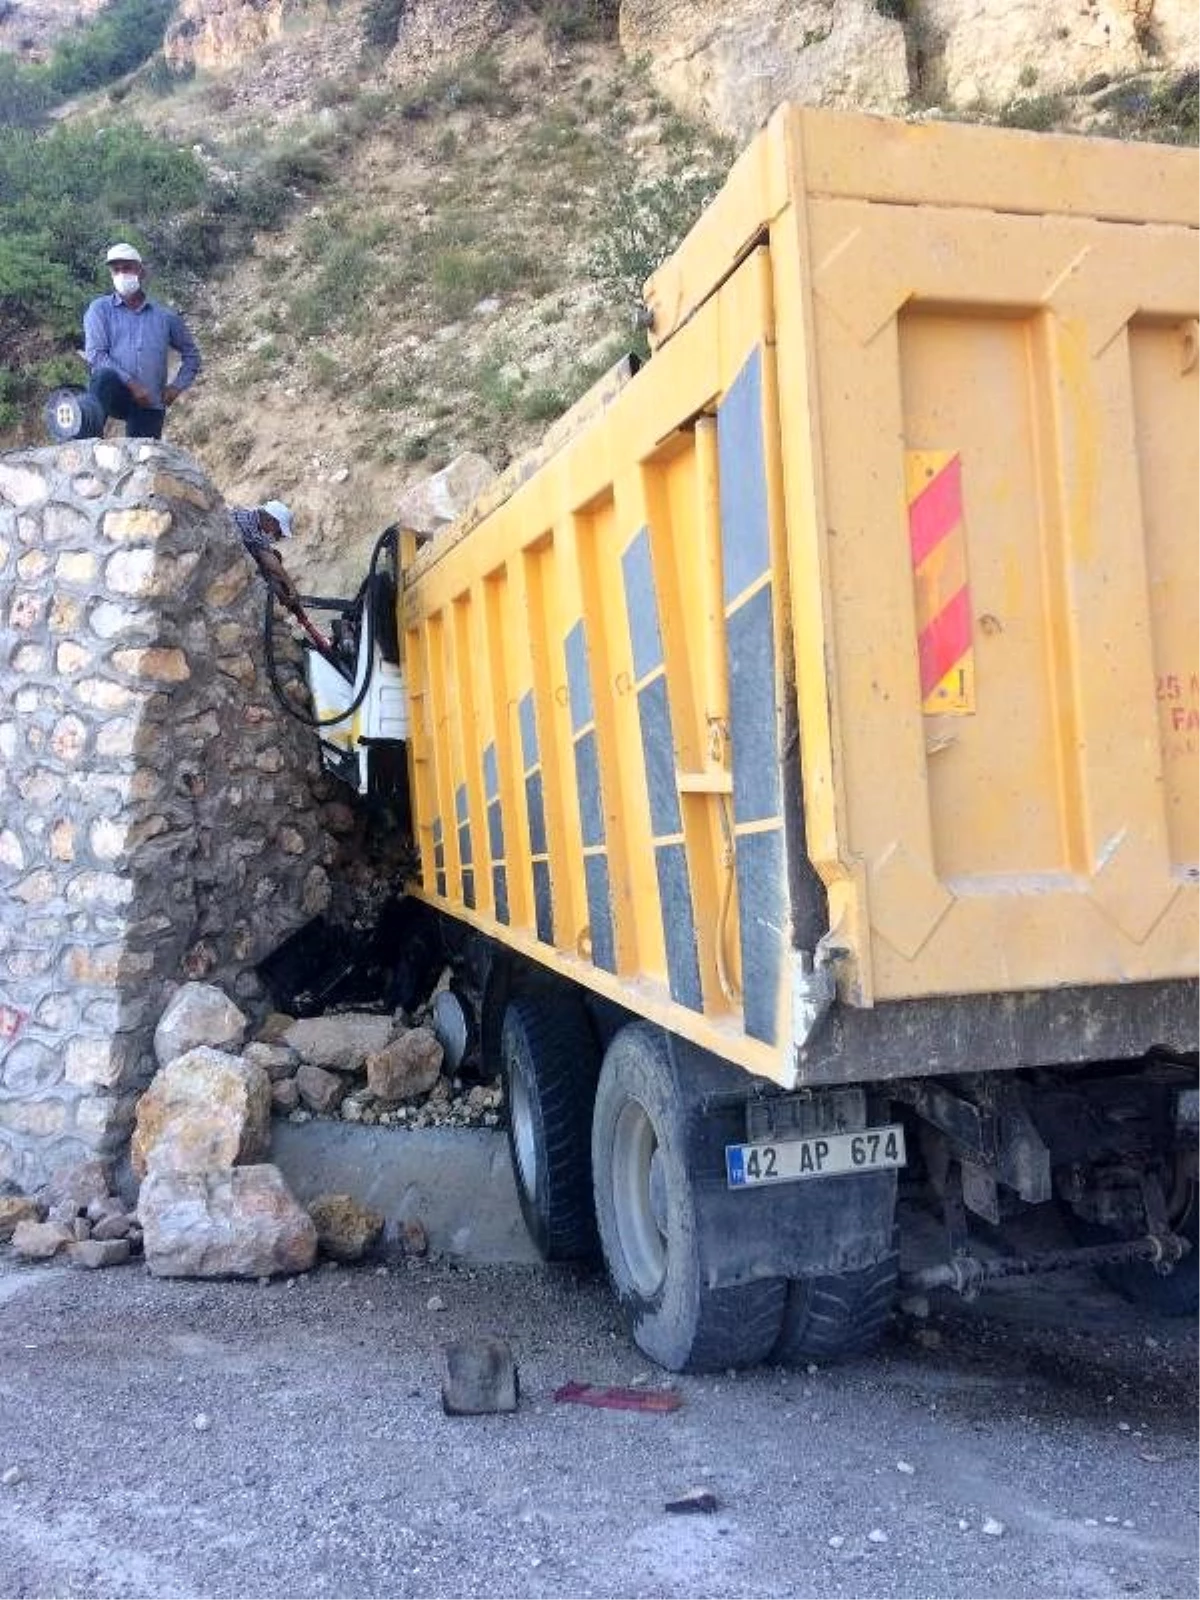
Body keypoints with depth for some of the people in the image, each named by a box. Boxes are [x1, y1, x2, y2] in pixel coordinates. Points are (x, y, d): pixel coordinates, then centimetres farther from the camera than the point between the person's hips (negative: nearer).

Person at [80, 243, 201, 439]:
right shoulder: (100, 309, 8)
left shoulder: (166, 317, 14)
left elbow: (191, 356, 25)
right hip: (114, 394, -3)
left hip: (149, 406, 3)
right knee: (106, 376, -34)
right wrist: (131, 384, -15)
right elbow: (95, 354, -4)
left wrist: (177, 386, 8)